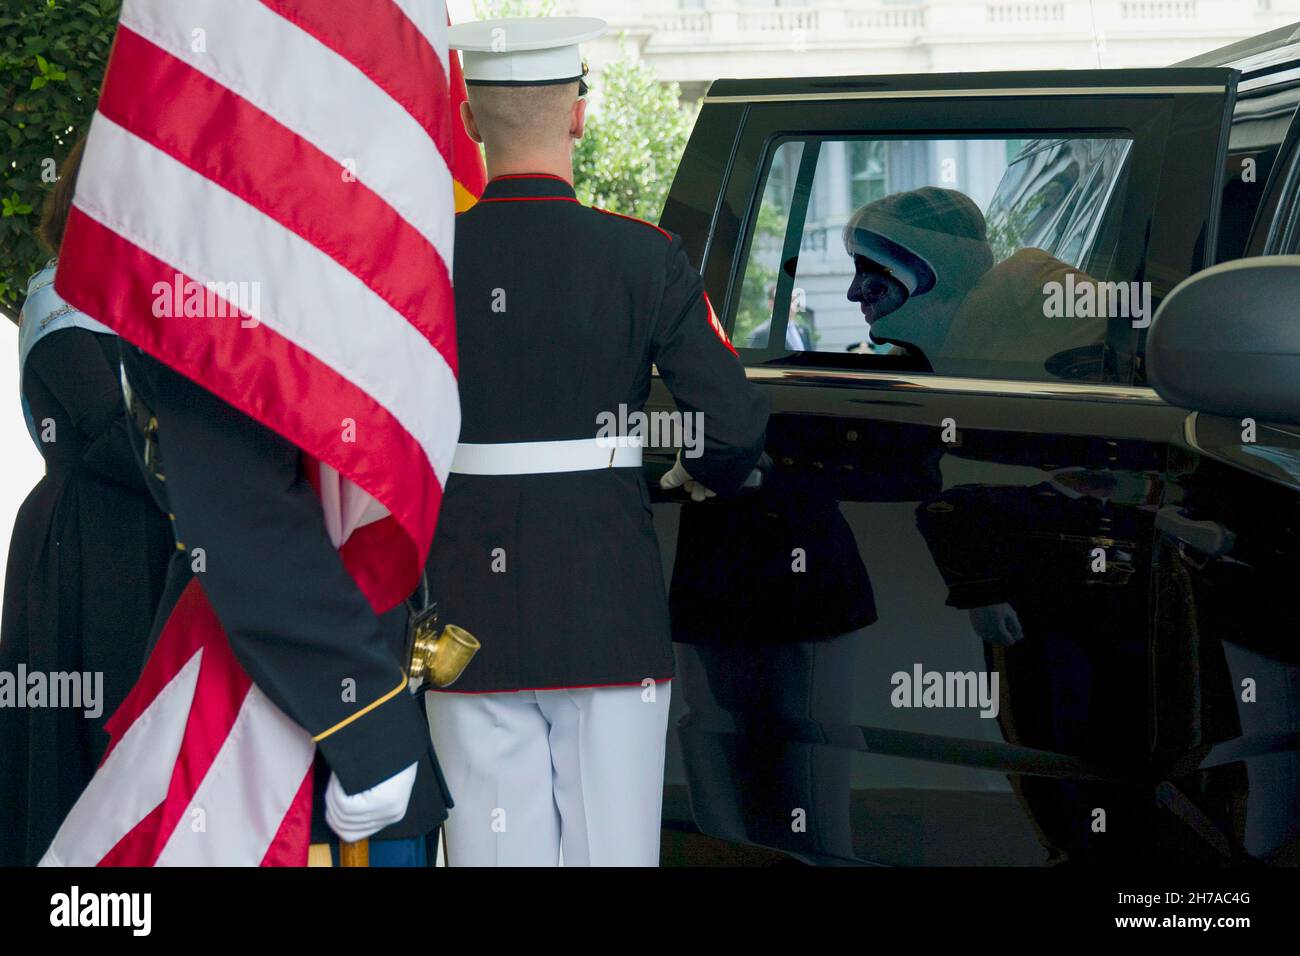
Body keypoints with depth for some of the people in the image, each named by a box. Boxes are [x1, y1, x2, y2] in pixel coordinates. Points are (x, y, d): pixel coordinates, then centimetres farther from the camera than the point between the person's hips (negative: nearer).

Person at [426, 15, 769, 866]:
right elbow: (737, 426, -8)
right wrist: (704, 477, 13)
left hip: (471, 612, 1)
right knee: (609, 842, 5)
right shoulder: (643, 256, -6)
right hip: (609, 606, -1)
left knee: (494, 844, 6)